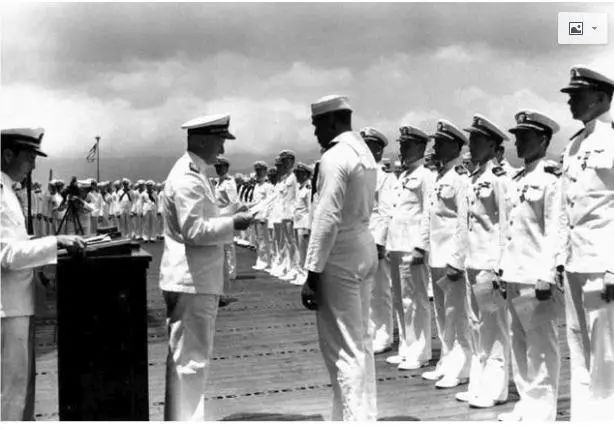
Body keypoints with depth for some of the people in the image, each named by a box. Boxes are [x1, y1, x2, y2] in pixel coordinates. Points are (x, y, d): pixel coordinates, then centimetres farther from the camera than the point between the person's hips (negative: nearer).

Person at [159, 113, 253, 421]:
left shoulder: (195, 173, 16)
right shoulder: (187, 179, -17)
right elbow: (194, 231, -22)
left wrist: (230, 219, 13)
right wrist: (233, 223, -15)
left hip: (199, 280, 11)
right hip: (190, 281, -11)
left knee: (192, 356, 18)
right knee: (190, 358, -4)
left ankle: (183, 418, 28)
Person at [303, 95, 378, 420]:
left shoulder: (334, 158, -15)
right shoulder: (365, 152, 13)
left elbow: (327, 219, -21)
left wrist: (312, 272, -18)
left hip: (340, 258, -9)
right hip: (364, 250, 9)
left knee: (342, 345, -3)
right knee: (361, 339, 17)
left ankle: (354, 419, 3)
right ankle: (365, 413, 28)